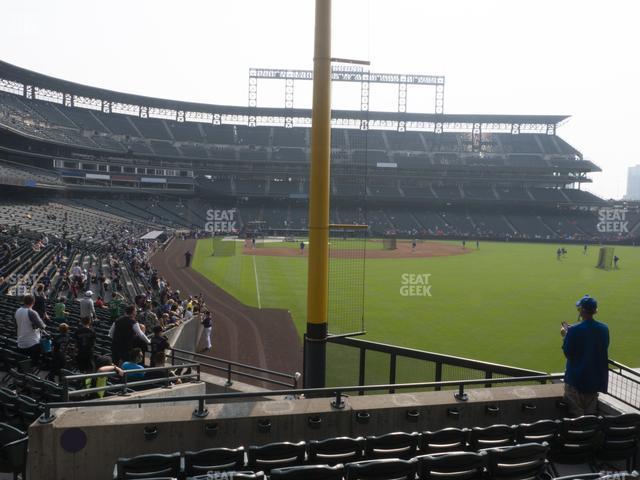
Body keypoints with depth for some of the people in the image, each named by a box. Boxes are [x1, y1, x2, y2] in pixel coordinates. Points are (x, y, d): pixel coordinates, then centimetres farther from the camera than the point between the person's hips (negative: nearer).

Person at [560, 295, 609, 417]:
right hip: (596, 376, 5)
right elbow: (604, 349, 10)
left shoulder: (574, 330, -22)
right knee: (590, 411, 18)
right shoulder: (604, 328, -5)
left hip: (577, 376, -5)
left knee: (577, 412, 8)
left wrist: (565, 335, 1)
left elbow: (567, 352, -14)